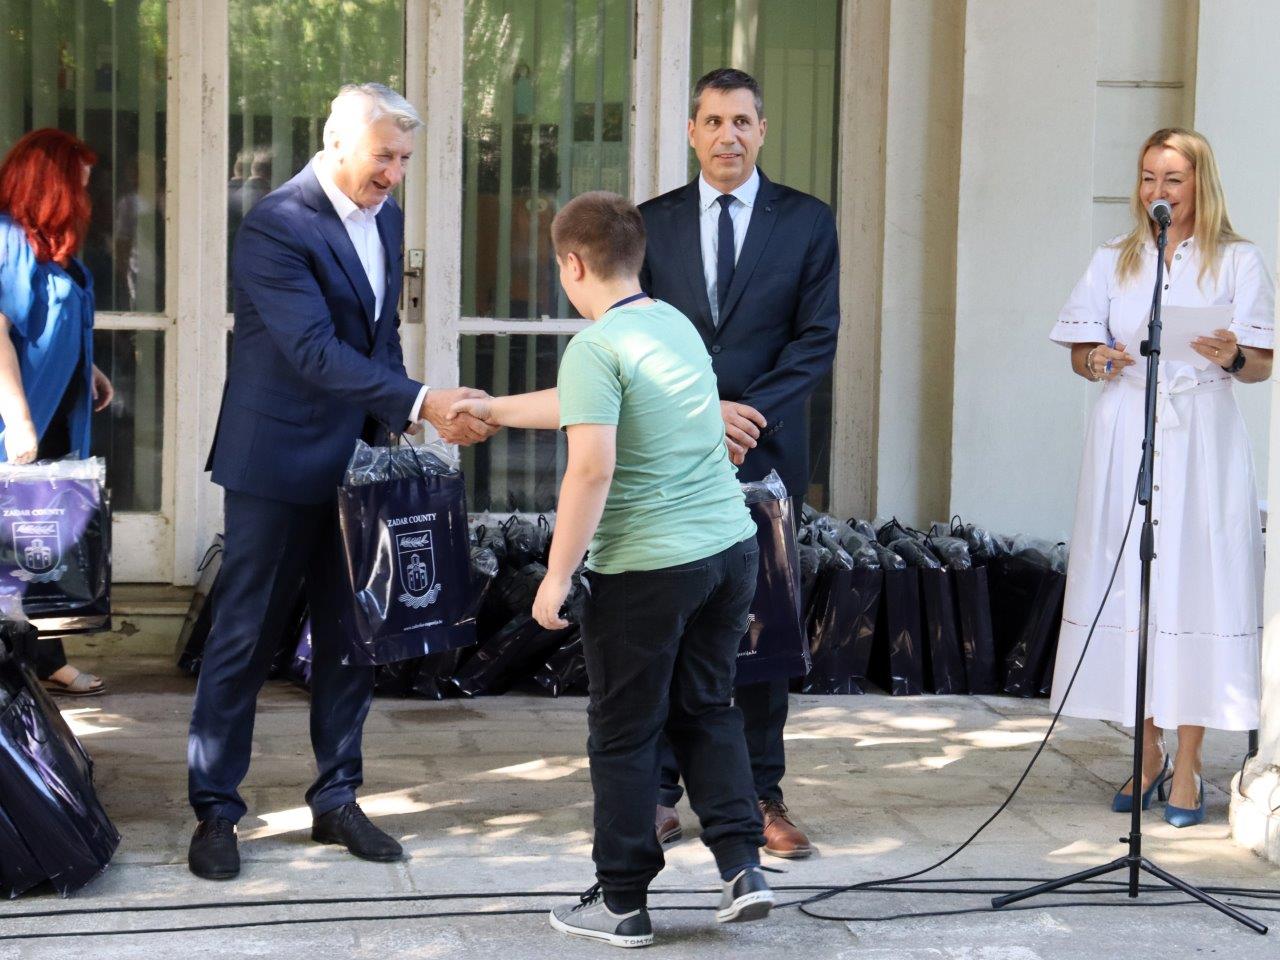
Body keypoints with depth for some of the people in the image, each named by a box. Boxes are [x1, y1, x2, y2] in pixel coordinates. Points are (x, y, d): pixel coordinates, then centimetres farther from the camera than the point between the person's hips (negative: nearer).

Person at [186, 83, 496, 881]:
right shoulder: (277, 224, -18)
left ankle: (336, 799, 23)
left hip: (358, 458, 7)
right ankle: (216, 810, 12)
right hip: (280, 462, -7)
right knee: (245, 636, 2)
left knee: (353, 635, 11)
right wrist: (421, 404, -32)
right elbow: (315, 350, -26)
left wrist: (393, 423, 6)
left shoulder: (386, 216, 7)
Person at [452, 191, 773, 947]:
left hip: (645, 569, -7)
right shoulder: (676, 325, 13)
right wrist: (495, 410, 37)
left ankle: (622, 901, 15)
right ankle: (743, 864, 10)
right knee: (707, 711, 20)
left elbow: (592, 468, -22)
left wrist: (557, 575, -15)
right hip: (731, 545, 7)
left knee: (624, 736, 6)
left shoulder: (596, 348, -13)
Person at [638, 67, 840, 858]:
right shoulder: (653, 223, 8)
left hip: (766, 449, -1)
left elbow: (817, 340, 0)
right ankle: (659, 790, 11)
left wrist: (750, 414, -12)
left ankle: (764, 795, 10)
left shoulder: (807, 221, 6)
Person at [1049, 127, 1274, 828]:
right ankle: (1148, 756, 12)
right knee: (1128, 584, 1)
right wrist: (1100, 361, -10)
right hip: (1125, 438, 3)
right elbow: (1079, 352, 12)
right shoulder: (1113, 260, 15)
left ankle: (1186, 768, -1)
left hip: (1202, 439, -3)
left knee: (1196, 584, -7)